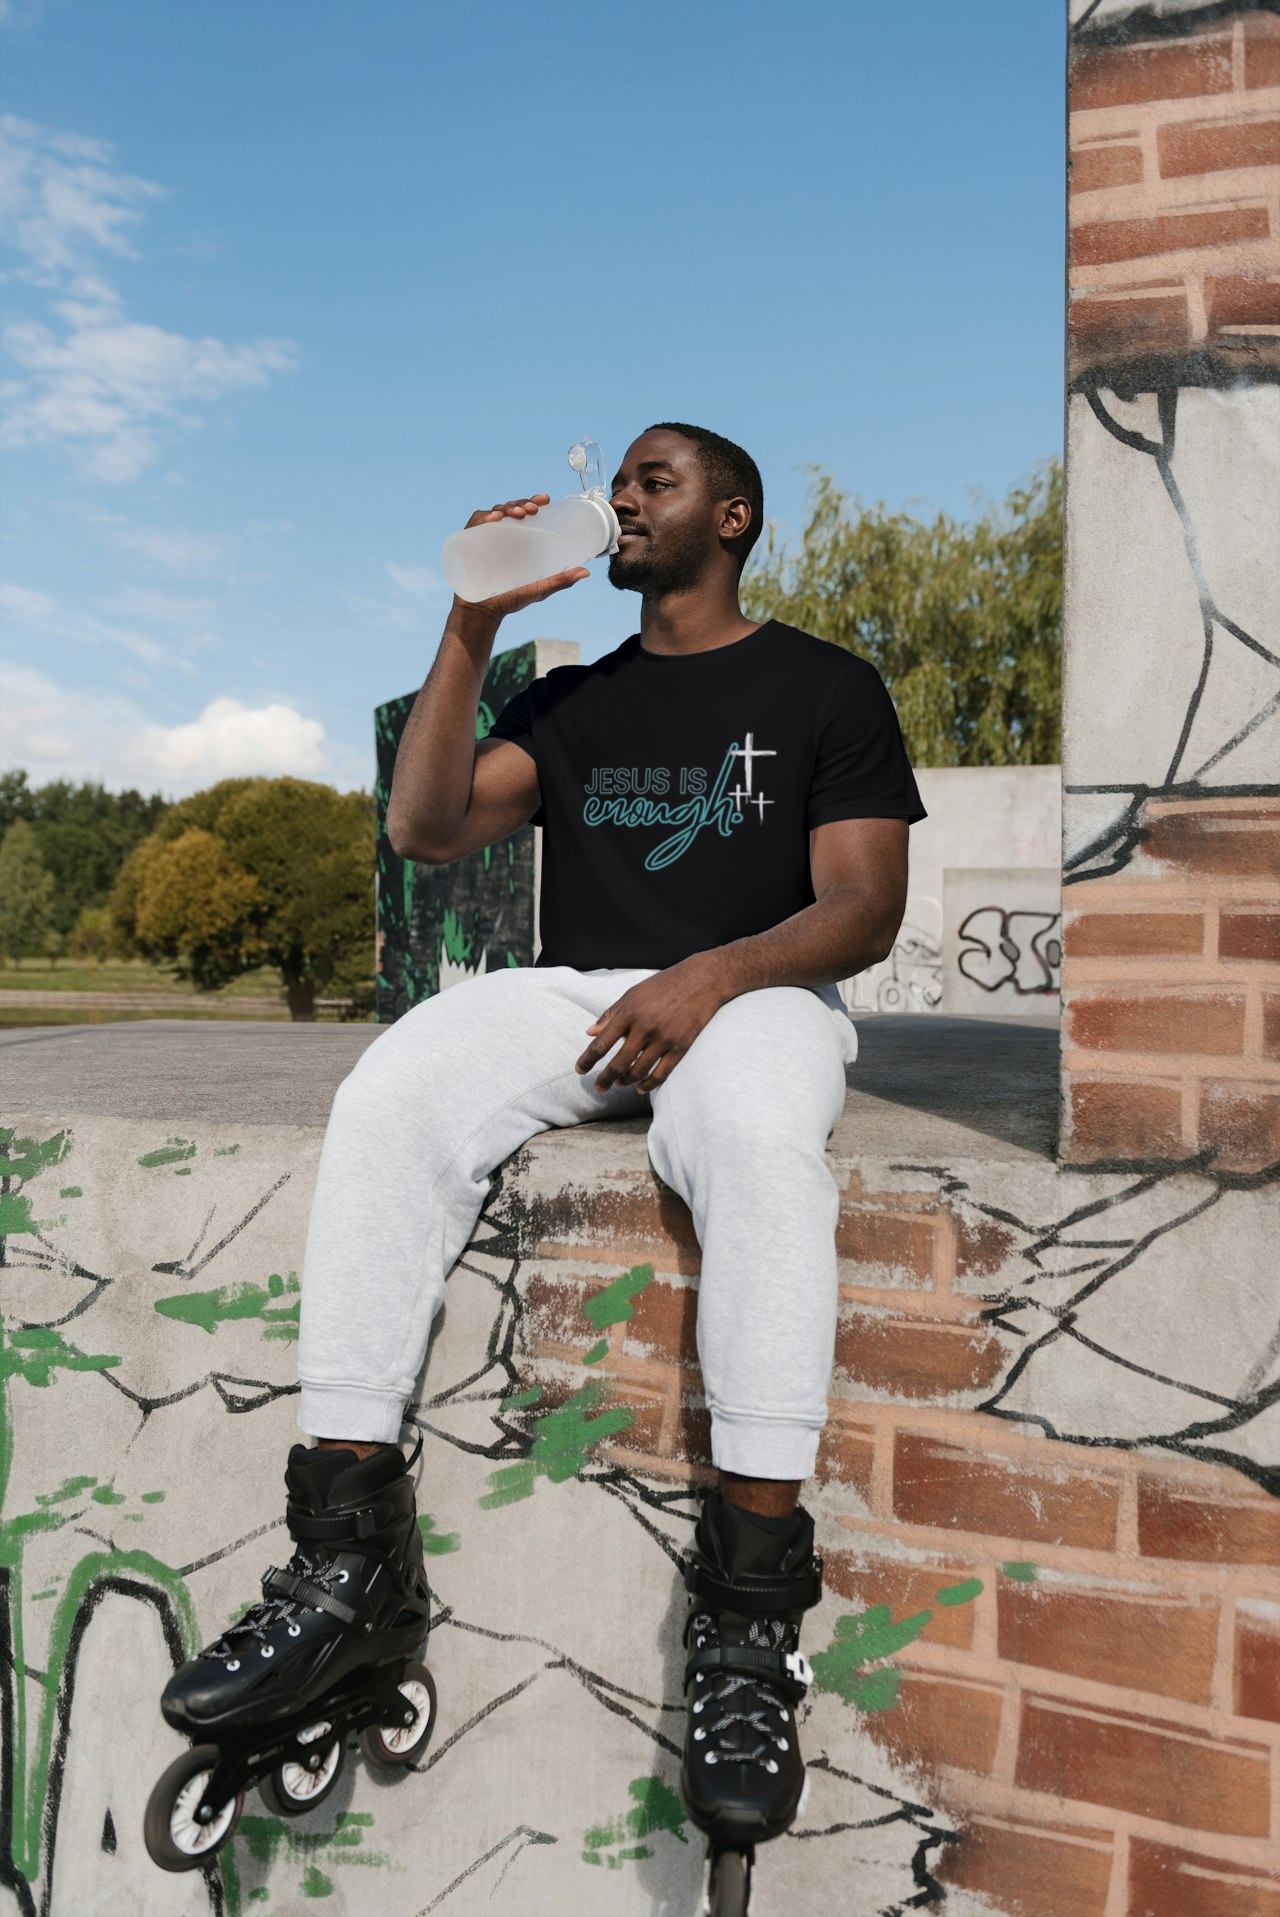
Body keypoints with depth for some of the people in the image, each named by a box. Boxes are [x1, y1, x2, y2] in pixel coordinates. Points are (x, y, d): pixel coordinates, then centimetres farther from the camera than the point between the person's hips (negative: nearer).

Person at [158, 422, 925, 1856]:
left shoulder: (825, 688, 10)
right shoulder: (573, 698, 21)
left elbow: (864, 907, -2)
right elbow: (426, 828, 7)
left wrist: (712, 976, -21)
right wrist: (474, 625, 1)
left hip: (751, 993, -3)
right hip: (573, 992, 4)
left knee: (760, 1134, -39)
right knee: (389, 1097, -28)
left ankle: (748, 1626, -36)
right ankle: (350, 1563, -27)